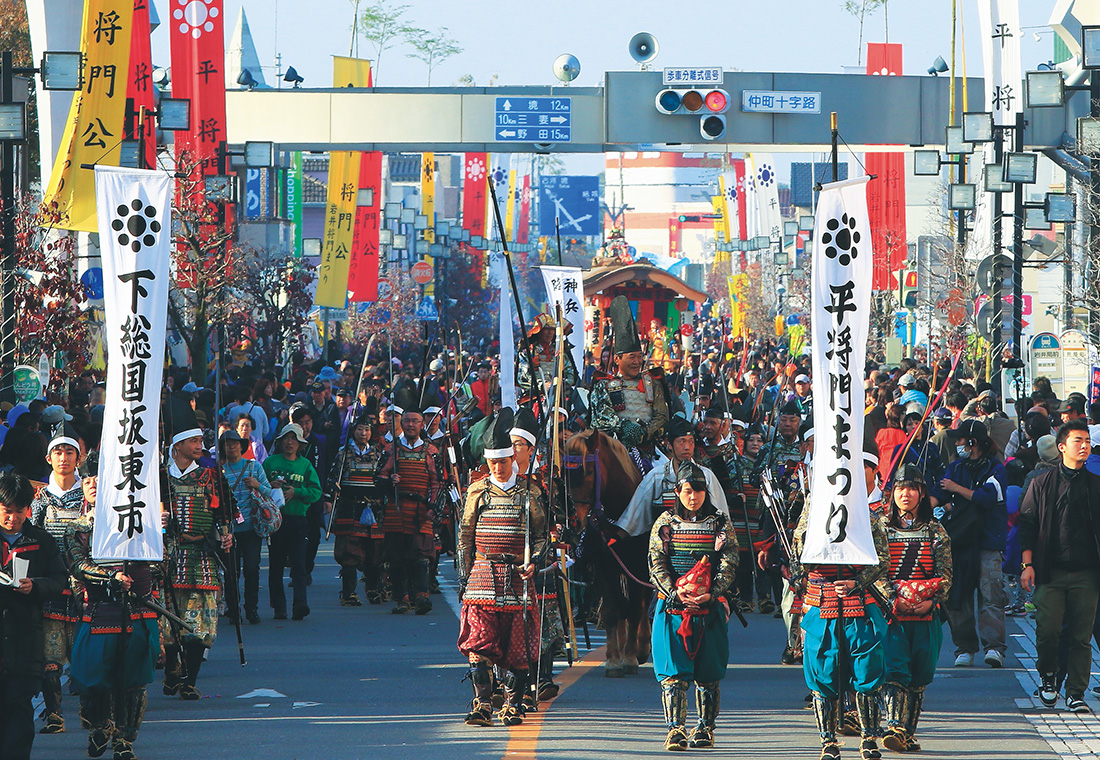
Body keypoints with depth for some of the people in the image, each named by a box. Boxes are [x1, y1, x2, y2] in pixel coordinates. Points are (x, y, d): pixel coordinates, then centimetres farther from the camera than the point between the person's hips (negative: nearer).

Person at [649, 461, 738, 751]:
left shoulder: (720, 524, 6)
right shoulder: (665, 523, 8)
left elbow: (728, 566, 0)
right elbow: (657, 564, 2)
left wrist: (711, 594, -16)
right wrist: (675, 592, -14)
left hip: (709, 608, 0)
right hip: (673, 607, 0)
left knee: (708, 673, 3)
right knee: (673, 672, -9)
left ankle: (705, 729, 13)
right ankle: (675, 730, -11)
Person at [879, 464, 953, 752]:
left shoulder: (935, 531, 9)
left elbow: (945, 575, 5)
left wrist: (931, 601, -13)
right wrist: (894, 599, -15)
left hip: (926, 616, 2)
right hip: (892, 614, -2)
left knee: (919, 676, 3)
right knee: (895, 670, -17)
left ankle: (908, 734, 11)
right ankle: (895, 727, -27)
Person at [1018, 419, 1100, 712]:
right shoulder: (1042, 484, 8)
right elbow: (1027, 524, 8)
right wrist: (1027, 564, -1)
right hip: (1051, 572, -1)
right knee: (1047, 630, -7)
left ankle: (1075, 693, 5)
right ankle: (1047, 676, 18)